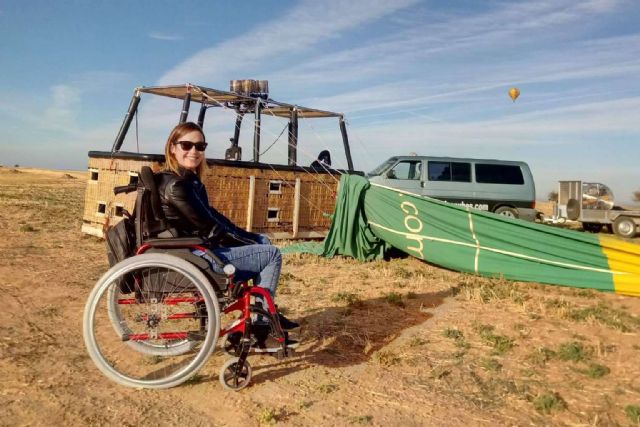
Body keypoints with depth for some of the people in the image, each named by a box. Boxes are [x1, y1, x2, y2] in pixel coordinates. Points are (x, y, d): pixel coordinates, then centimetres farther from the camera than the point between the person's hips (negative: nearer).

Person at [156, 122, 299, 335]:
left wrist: (249, 238, 8)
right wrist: (248, 243, -8)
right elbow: (209, 229, -19)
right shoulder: (175, 185, -20)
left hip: (201, 247, 10)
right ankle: (259, 322, 6)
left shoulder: (189, 179, 11)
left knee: (263, 241, 17)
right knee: (272, 255, -6)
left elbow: (212, 215, 13)